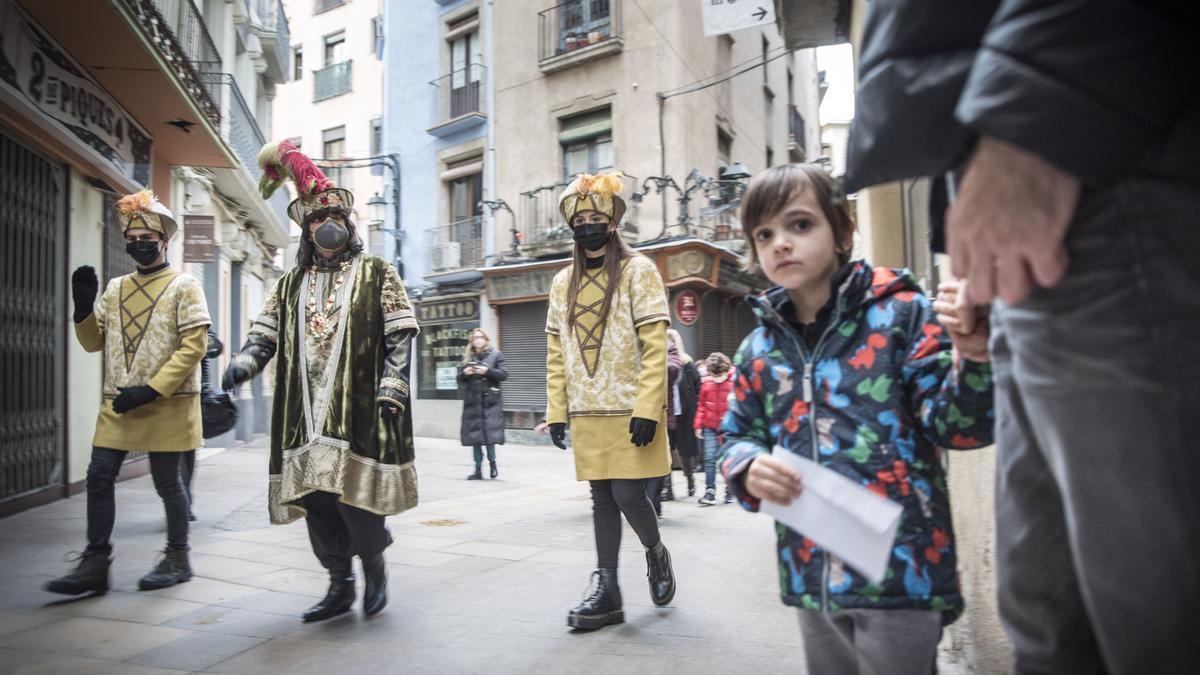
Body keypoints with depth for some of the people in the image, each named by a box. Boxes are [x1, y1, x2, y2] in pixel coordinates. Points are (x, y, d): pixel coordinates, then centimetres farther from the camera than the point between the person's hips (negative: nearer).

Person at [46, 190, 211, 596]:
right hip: (117, 403, 6)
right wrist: (83, 307, -4)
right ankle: (95, 564, 14)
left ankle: (177, 559, 18)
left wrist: (151, 390, -18)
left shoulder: (183, 286, -5)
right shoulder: (115, 288, 12)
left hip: (167, 404, -5)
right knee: (99, 478, 3)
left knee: (166, 481, 3)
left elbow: (193, 347, -13)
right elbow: (93, 342, 15)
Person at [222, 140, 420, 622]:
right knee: (314, 496, 4)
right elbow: (266, 333, 14)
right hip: (305, 414, 4)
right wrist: (244, 361, -7)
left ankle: (374, 564, 18)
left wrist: (392, 384, -12)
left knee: (354, 493, -9)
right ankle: (340, 585, 19)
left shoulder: (376, 275, 7)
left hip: (357, 410, -4)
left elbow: (399, 335, 0)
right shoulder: (291, 284, 18)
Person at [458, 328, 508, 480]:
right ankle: (478, 469, 10)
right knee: (474, 434, 3)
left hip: (490, 400, -3)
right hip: (472, 401, 3)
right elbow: (459, 379, 14)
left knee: (490, 432, -8)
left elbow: (504, 374, -3)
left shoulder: (495, 355, 5)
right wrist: (465, 373, -8)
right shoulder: (467, 357, 14)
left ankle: (492, 463, 13)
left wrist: (487, 371, -15)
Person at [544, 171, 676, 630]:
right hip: (587, 412, 5)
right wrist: (557, 410, 5)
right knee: (602, 499, 9)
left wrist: (647, 409, -17)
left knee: (627, 494, -4)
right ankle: (607, 591, 17)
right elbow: (555, 353, 11)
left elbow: (655, 346, -11)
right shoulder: (563, 282, 11)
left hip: (630, 409, -4)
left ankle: (656, 553, 26)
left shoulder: (638, 270, -4)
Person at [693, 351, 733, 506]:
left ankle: (730, 491, 24)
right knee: (710, 459, -5)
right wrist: (698, 425, 6)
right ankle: (710, 492, 0)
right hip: (710, 428, 2)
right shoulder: (706, 383, 4)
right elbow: (701, 405, 9)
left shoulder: (734, 382, -5)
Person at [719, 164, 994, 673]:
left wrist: (972, 358, -26)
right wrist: (748, 468, -9)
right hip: (811, 575, 5)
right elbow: (737, 435, 13)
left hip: (900, 572, -4)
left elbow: (956, 425, -8)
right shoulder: (758, 349, 7)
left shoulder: (899, 312, -5)